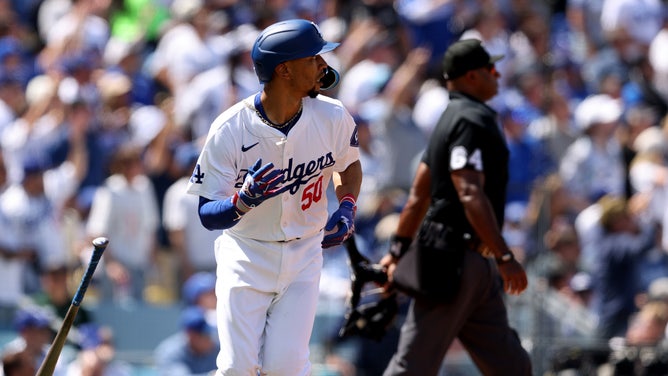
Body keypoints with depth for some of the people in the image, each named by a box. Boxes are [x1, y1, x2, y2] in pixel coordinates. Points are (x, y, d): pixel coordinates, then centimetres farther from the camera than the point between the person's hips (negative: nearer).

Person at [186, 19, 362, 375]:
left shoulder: (333, 117, -9)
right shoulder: (229, 130, -19)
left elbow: (349, 163, 14)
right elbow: (208, 215, -16)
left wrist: (347, 206, -5)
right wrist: (244, 200, -37)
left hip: (303, 256, 2)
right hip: (245, 256, -2)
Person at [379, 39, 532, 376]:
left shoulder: (452, 119, 18)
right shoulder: (471, 120, -13)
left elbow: (418, 195, 20)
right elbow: (470, 194, -23)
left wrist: (397, 251, 21)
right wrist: (505, 257, -26)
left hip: (475, 269, 10)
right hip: (454, 260, -10)